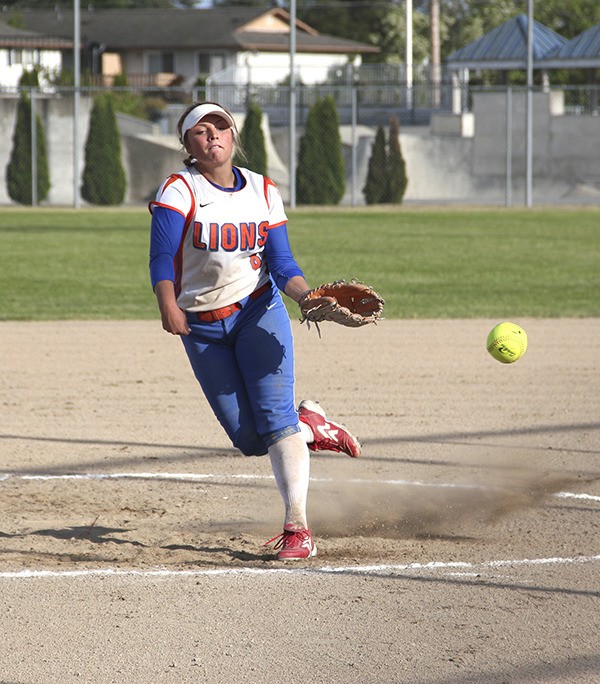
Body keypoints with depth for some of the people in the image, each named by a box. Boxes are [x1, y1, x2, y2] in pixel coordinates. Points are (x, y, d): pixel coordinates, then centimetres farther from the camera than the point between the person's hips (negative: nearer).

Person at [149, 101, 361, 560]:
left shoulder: (264, 192, 3)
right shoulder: (179, 191, -6)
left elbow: (281, 265, 0)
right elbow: (162, 257, -16)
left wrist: (309, 297, -20)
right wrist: (168, 306, -33)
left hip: (257, 311, 0)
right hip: (202, 327, 0)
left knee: (274, 416, -16)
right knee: (249, 439, 0)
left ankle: (298, 530, -18)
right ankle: (311, 426, 30)